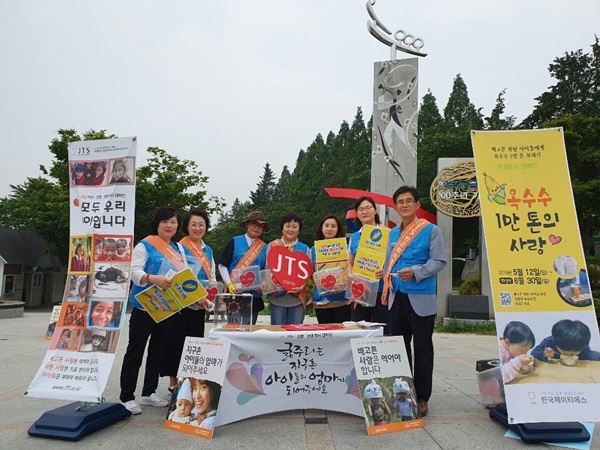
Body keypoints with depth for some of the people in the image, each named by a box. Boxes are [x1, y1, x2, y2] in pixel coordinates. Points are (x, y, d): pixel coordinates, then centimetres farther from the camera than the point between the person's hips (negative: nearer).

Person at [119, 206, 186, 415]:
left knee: (158, 350, 14)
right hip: (144, 306, -6)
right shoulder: (144, 245, -6)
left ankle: (149, 393, 26)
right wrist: (152, 278, -36)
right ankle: (126, 397, 12)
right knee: (135, 351, 2)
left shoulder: (178, 249, 14)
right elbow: (134, 271, -17)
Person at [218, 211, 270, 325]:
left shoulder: (264, 248, 8)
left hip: (255, 296, 3)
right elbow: (222, 265, -1)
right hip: (235, 294, -2)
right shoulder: (235, 242, 1)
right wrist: (229, 284, -13)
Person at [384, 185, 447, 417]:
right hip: (397, 298, 5)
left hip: (421, 298, -5)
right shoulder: (393, 233, 12)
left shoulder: (431, 230, -4)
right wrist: (386, 289, 10)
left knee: (422, 348, 4)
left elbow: (439, 261, -9)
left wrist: (416, 272, -23)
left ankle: (422, 397, 16)